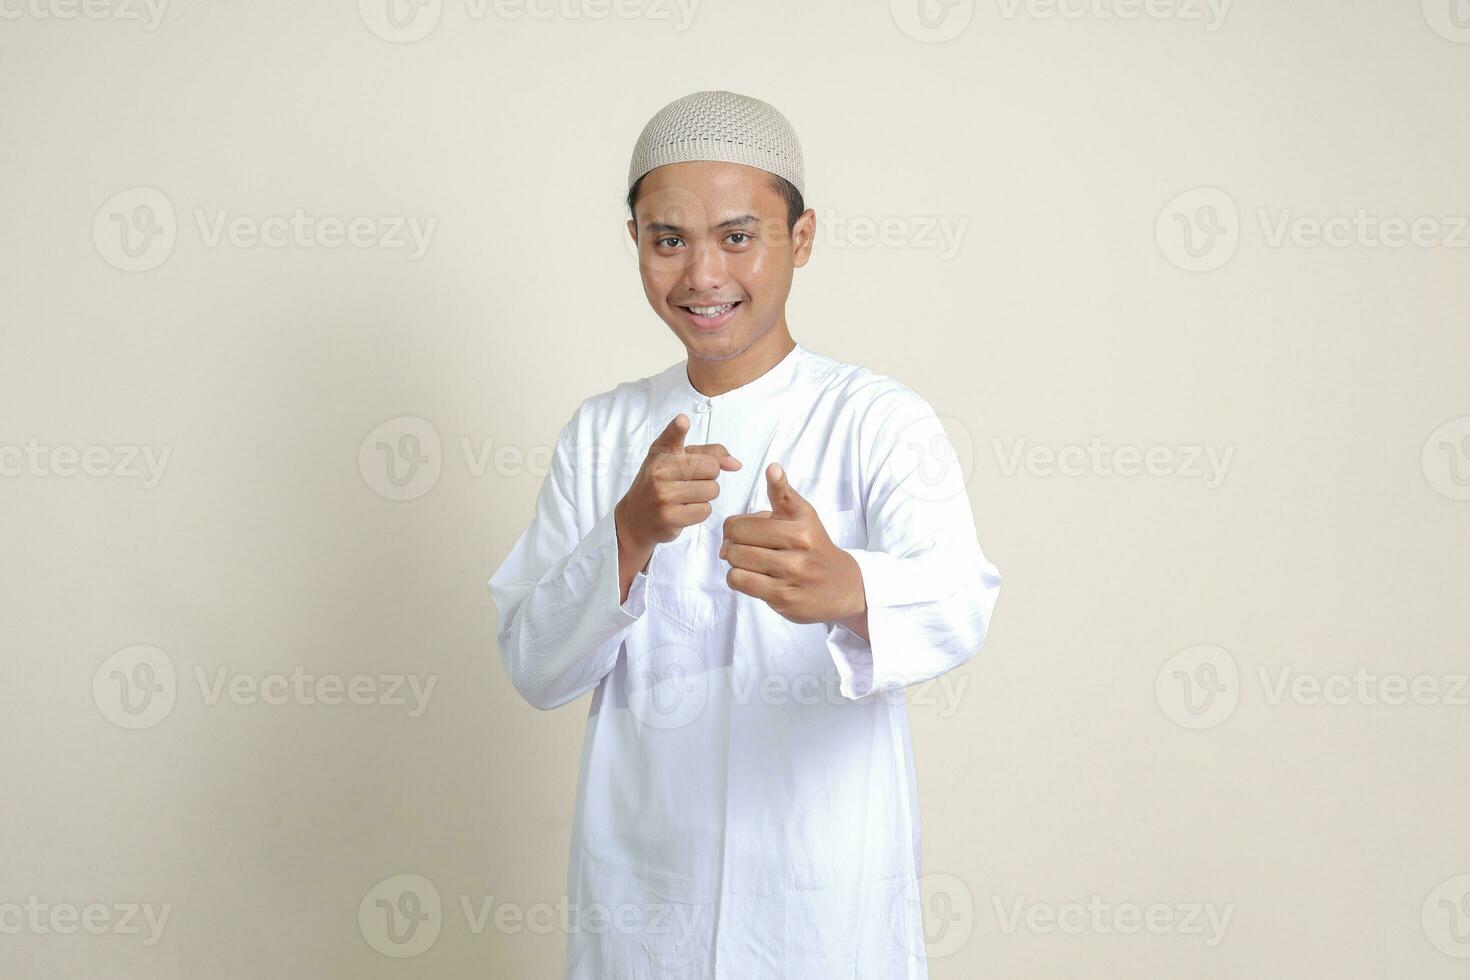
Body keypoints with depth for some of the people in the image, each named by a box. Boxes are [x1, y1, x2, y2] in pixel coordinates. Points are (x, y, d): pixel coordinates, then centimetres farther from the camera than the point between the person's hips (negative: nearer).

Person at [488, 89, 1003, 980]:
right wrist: (630, 537, -21)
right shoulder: (600, 434, 4)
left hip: (829, 904, -2)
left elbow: (959, 604, -25)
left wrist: (846, 588, -47)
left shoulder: (880, 421, -8)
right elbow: (535, 670, -3)